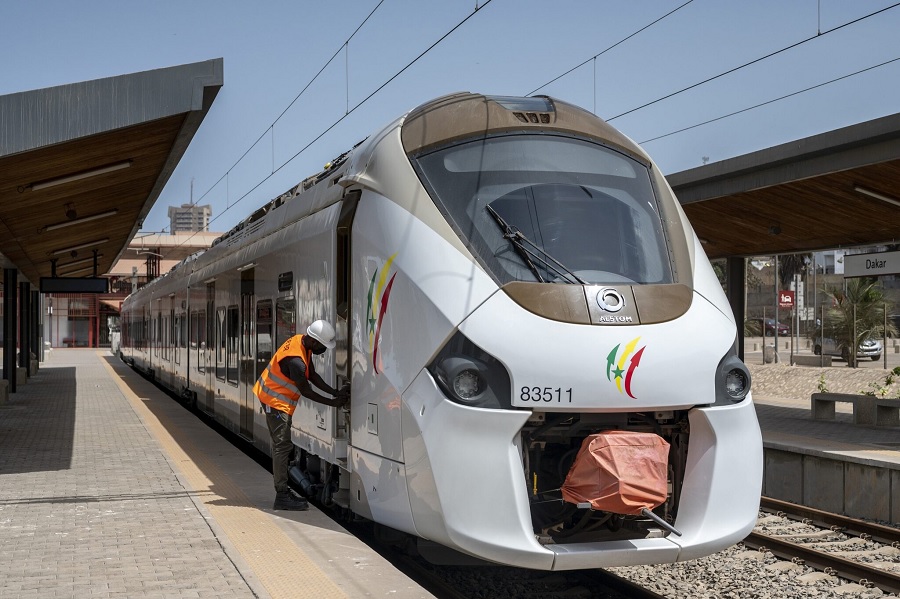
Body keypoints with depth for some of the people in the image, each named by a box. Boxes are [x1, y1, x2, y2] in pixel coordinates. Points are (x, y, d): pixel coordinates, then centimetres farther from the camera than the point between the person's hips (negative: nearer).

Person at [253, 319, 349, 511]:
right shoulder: (296, 361, -31)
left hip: (276, 399, 10)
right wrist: (332, 403, -12)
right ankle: (282, 496, -9)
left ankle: (283, 491, 18)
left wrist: (336, 393, -2)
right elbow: (306, 391, -20)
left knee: (282, 446, 12)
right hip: (276, 402, -10)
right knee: (283, 446, -10)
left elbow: (313, 376, 5)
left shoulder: (302, 341, -1)